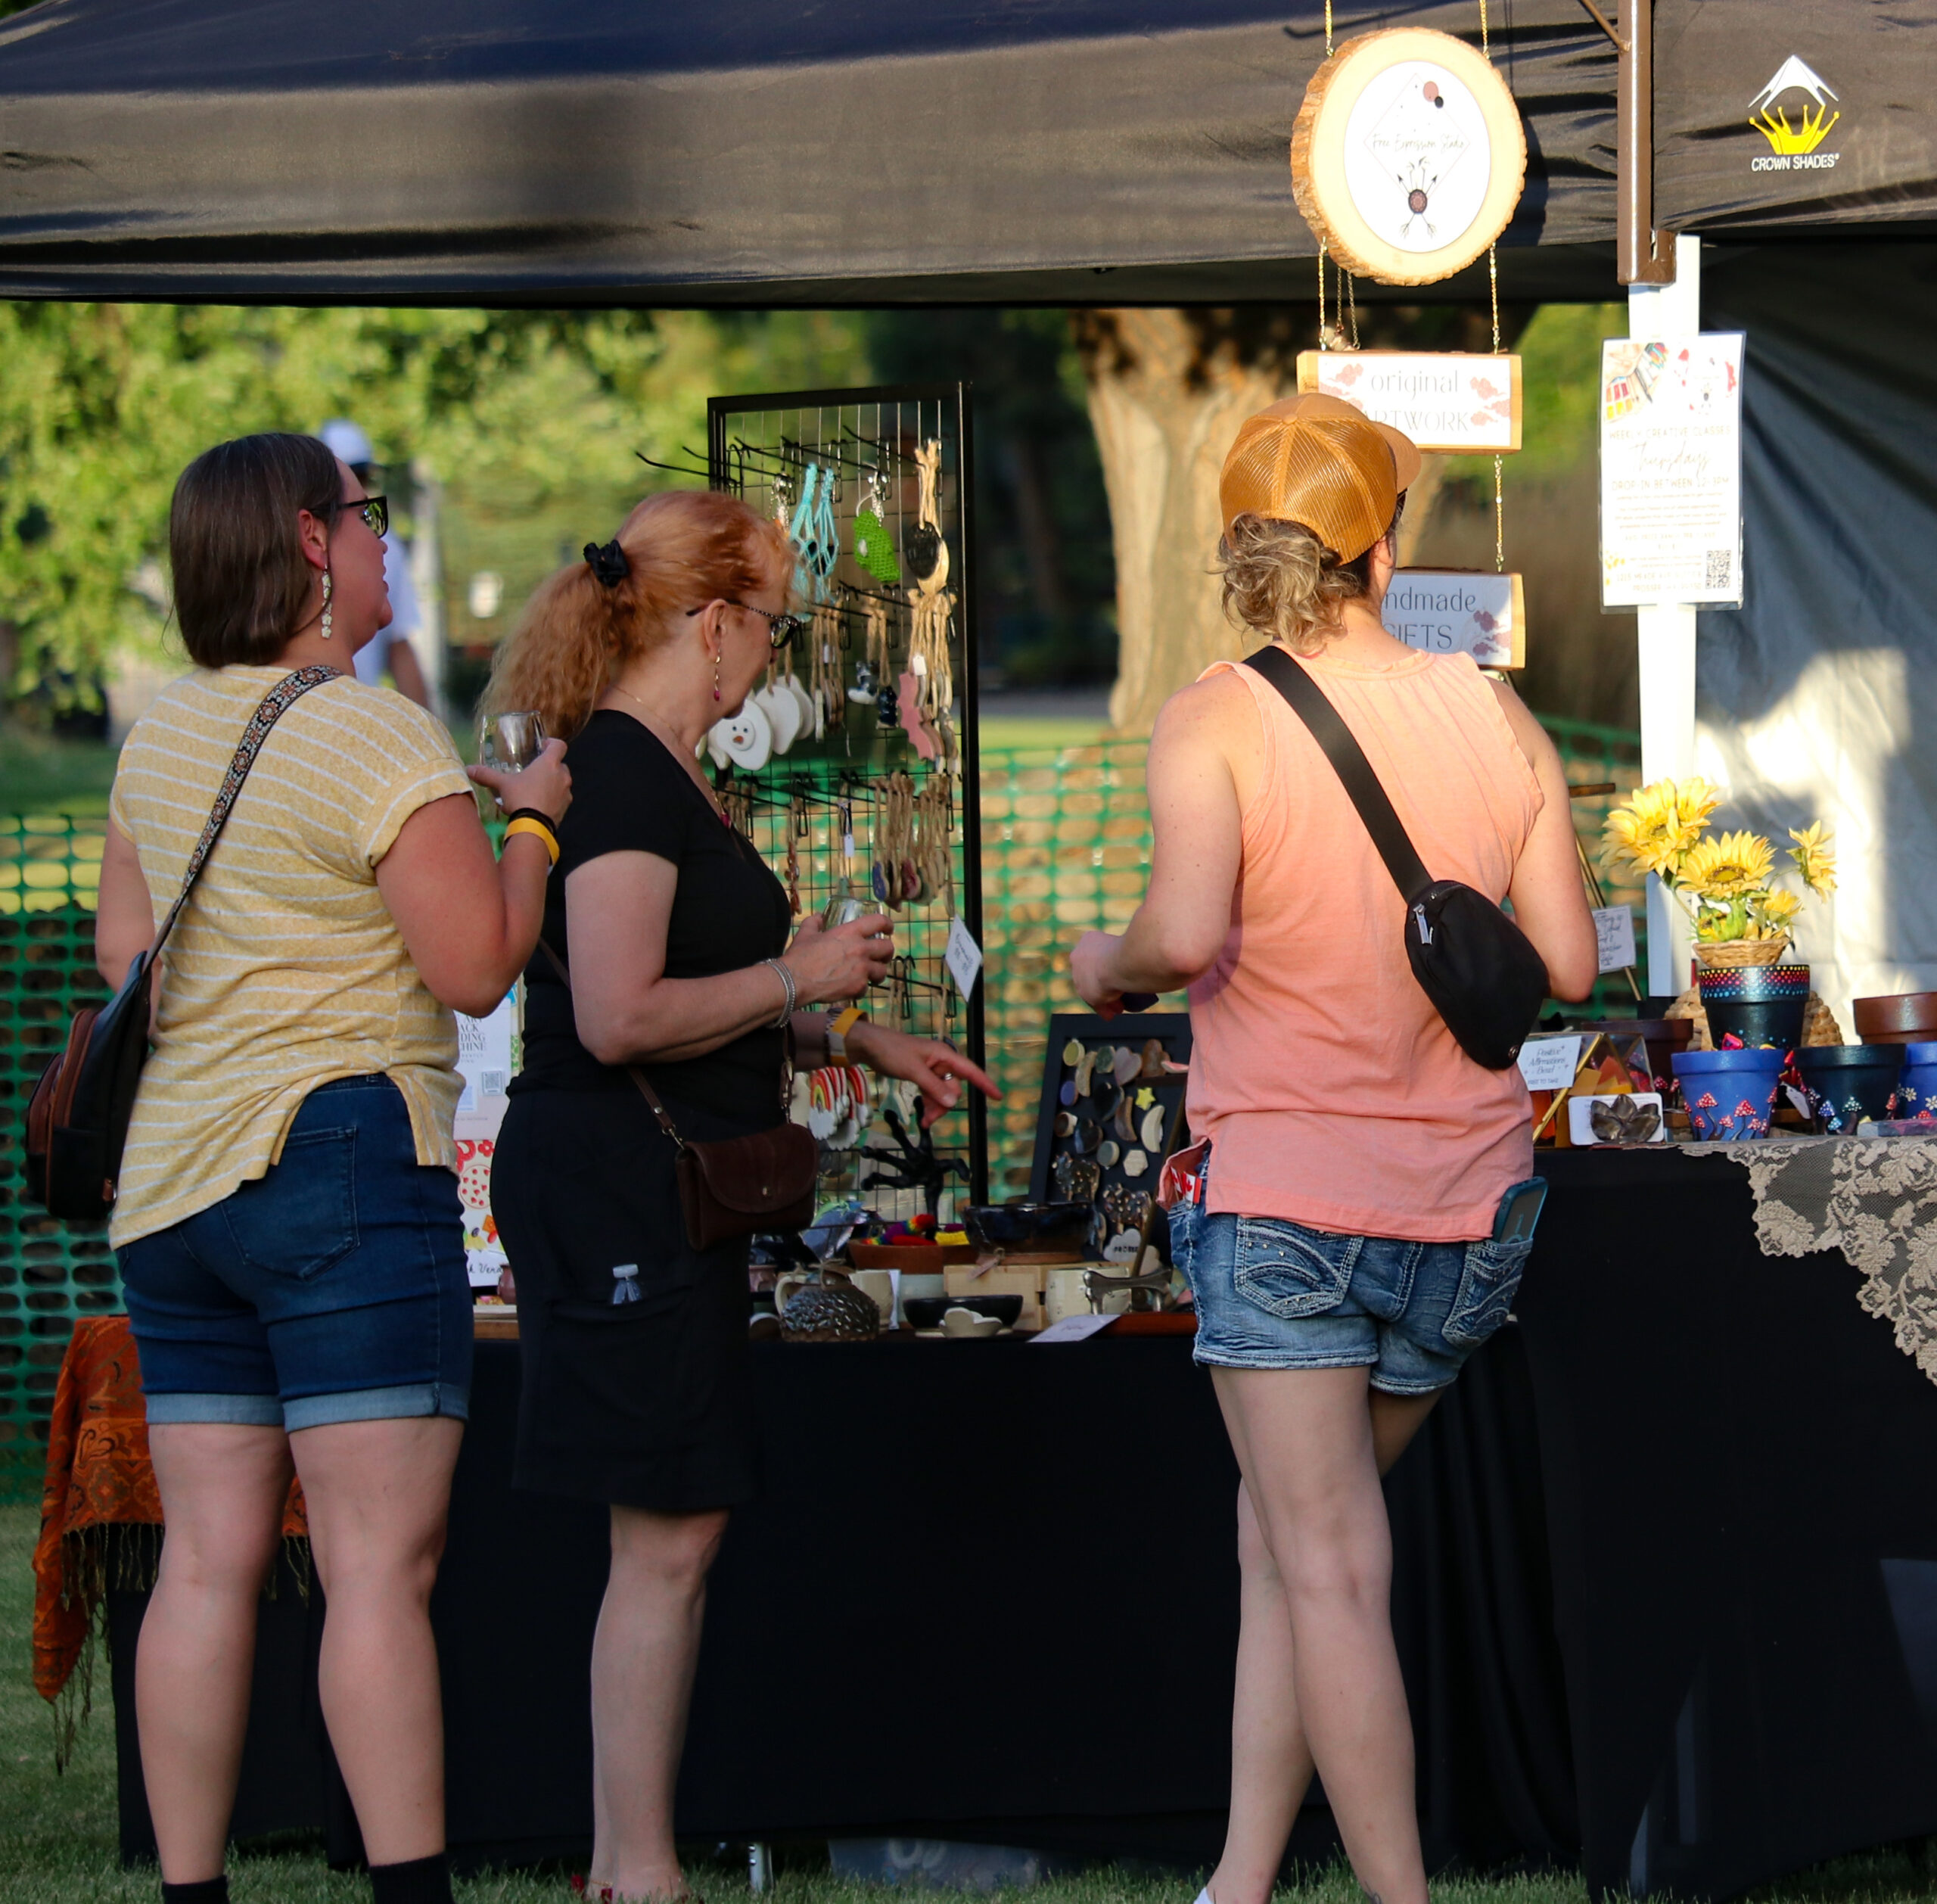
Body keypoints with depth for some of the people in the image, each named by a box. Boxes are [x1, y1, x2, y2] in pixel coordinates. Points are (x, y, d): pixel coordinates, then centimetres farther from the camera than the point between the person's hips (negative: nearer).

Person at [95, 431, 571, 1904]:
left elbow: (122, 949, 23)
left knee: (209, 1561, 6)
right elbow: (477, 965, -11)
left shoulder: (161, 738, 13)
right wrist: (530, 824, 3)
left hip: (173, 1176, 8)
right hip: (338, 1155, -7)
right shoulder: (379, 738, -10)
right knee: (382, 1558, -10)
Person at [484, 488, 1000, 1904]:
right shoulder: (622, 777, -16)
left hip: (664, 1193, 10)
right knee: (671, 1533, -8)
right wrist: (804, 976, -13)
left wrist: (858, 1040, 24)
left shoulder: (662, 776, 17)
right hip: (616, 1186, -10)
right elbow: (621, 1017, -24)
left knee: (676, 1530, 10)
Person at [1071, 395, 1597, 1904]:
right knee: (1291, 1533, 18)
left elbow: (1189, 927, -25)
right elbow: (1566, 963, 1)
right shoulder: (1500, 720, 2)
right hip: (1466, 1202, 4)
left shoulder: (1215, 719, -9)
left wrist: (1110, 966, -3)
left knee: (1329, 1572, 0)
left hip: (1282, 1191, -4)